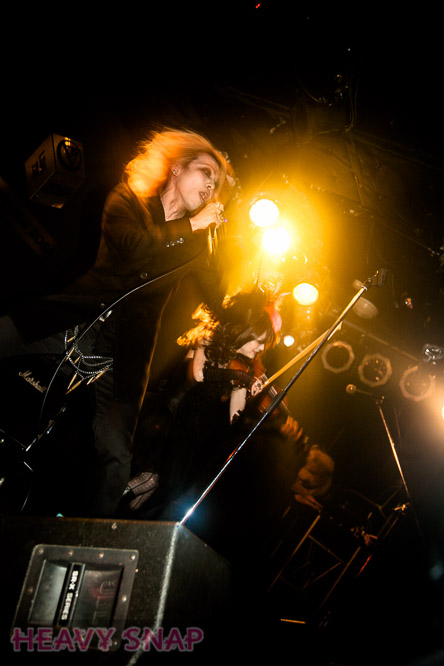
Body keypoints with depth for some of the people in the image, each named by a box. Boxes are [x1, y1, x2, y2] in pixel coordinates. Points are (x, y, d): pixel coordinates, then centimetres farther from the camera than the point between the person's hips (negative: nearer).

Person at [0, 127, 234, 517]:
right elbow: (131, 245, -13)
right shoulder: (128, 201, 8)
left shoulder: (196, 241, 15)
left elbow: (219, 298, 12)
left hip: (126, 346, 1)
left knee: (116, 457, -7)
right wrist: (191, 224, -6)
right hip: (78, 315, 0)